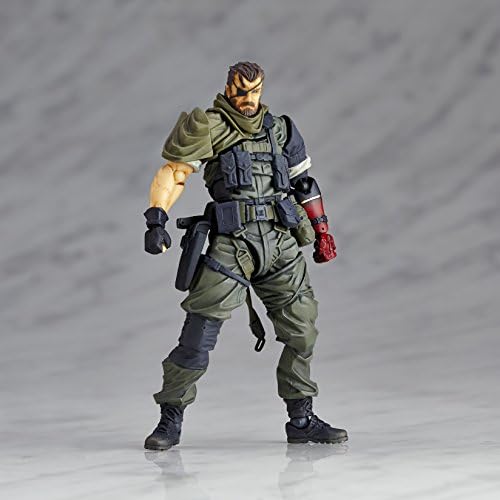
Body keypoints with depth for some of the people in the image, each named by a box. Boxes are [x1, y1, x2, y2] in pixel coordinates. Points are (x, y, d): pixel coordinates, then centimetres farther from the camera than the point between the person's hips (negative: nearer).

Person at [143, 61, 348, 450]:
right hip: (232, 243, -5)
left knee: (302, 332, 5)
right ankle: (170, 421, 2)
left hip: (282, 243, 5)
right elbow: (173, 172, -7)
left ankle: (301, 420, 18)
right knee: (199, 334, -9)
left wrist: (322, 231, 21)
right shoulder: (210, 128, 2)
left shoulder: (280, 130, 17)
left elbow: (304, 183, 24)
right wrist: (156, 219, -20)